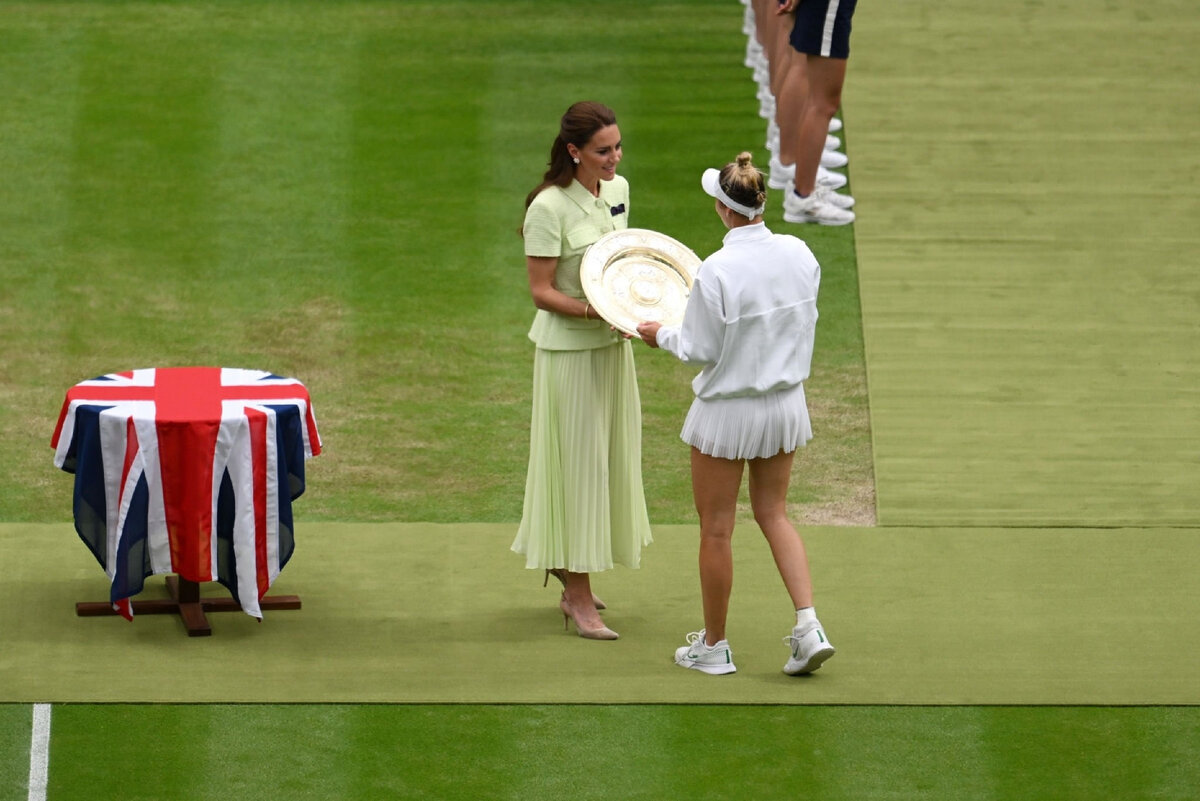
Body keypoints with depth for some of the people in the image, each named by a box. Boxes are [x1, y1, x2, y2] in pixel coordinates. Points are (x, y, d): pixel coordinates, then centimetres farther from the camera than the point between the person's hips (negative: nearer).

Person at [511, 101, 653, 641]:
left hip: (612, 345, 8)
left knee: (609, 461, 13)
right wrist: (591, 310, -30)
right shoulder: (550, 207, -18)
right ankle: (579, 599, 4)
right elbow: (541, 292, -16)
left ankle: (574, 587, 26)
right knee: (577, 463, -2)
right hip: (567, 350, -8)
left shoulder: (618, 190, 4)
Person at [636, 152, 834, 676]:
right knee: (773, 514, 19)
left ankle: (714, 645, 22)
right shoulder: (798, 255, -7)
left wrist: (661, 335, 3)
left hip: (729, 410, -6)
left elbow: (700, 351, -15)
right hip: (786, 402, 6)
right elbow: (803, 322, 5)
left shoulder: (717, 272, -25)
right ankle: (809, 627, 5)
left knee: (716, 528, 10)